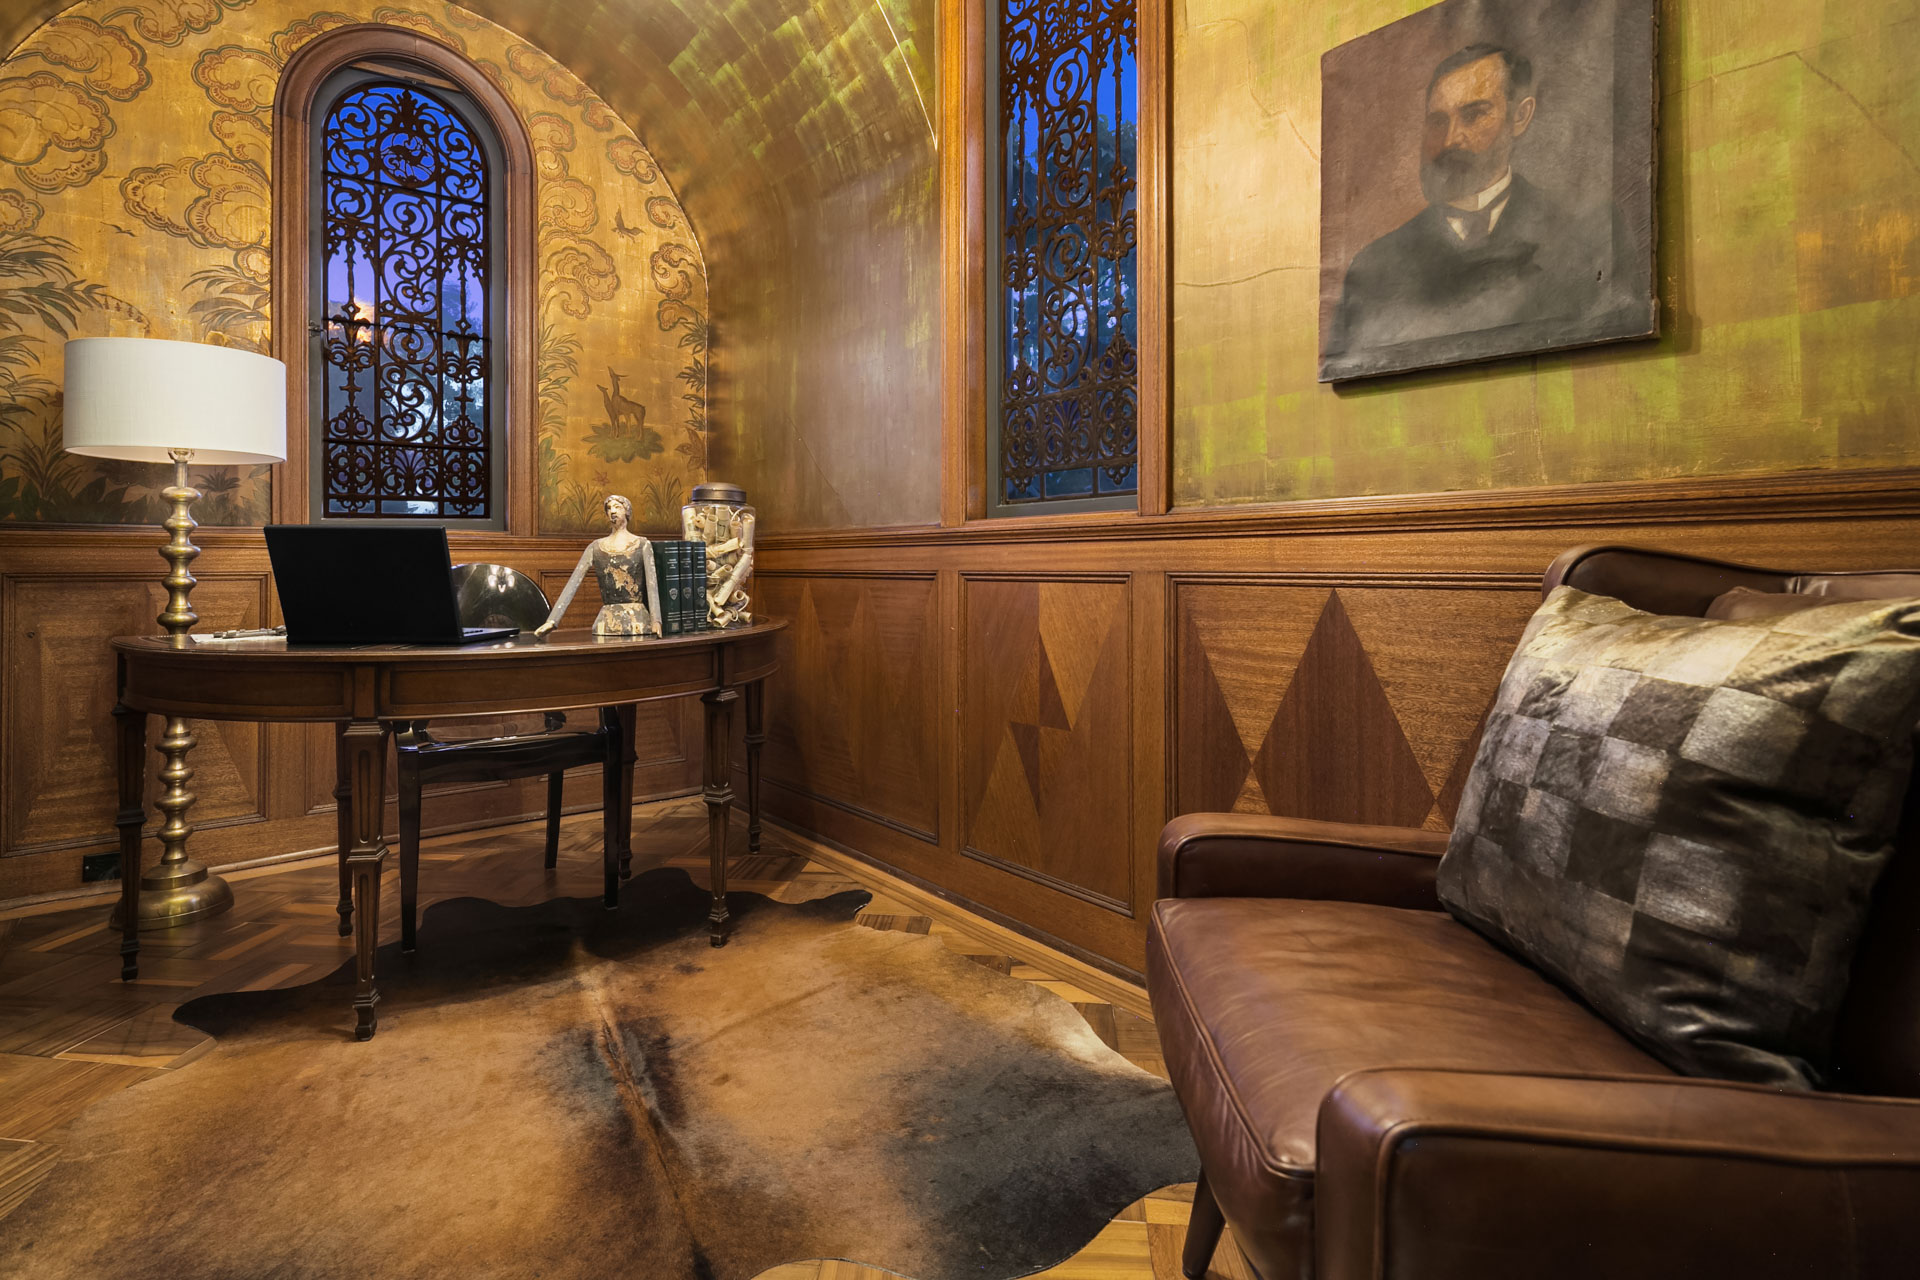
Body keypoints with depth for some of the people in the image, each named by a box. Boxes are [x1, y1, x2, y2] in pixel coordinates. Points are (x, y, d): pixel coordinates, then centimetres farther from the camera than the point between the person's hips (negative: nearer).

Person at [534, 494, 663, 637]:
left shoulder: (642, 545, 4)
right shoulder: (596, 547, 10)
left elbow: (652, 582, -7)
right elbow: (573, 583, 4)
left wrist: (655, 620, -21)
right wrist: (552, 620, -4)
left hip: (638, 620, -2)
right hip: (607, 621, 2)